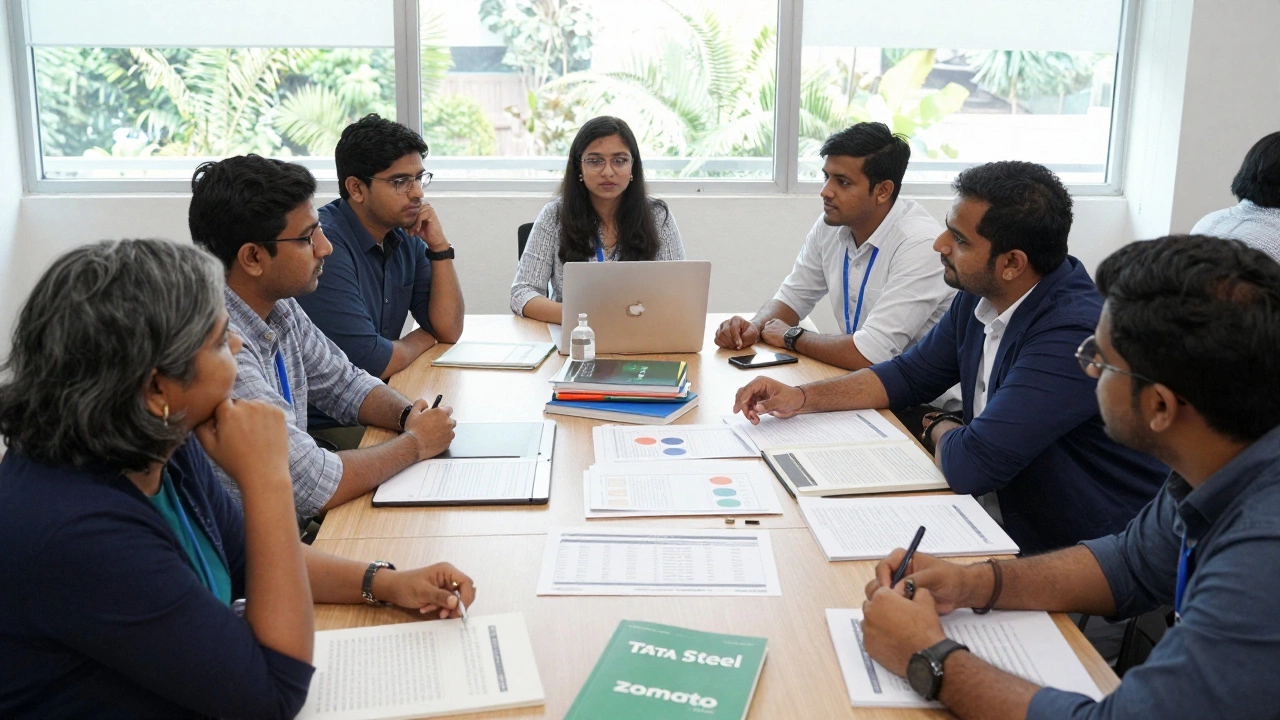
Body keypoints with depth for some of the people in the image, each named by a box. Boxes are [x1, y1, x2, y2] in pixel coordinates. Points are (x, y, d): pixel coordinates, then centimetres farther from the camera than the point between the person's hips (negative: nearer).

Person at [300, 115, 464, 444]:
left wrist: (439, 246, -6)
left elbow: (449, 330, 5)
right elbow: (372, 362, -23)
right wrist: (420, 340, -1)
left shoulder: (406, 236, 6)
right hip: (324, 427, -8)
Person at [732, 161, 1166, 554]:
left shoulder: (1073, 334, -28)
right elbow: (910, 375, 15)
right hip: (1018, 530, 8)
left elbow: (969, 464, -30)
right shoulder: (979, 299, 1)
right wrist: (800, 398, 4)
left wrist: (938, 429, -6)